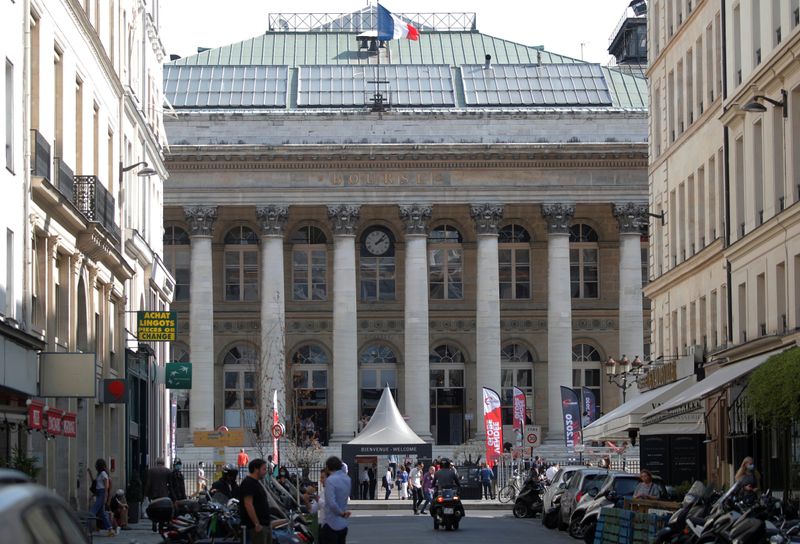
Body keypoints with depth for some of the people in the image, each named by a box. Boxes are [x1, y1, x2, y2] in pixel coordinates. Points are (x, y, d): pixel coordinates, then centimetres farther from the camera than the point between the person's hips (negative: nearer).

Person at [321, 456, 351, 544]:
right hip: (343, 524, 8)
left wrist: (341, 513, -11)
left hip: (332, 524, -8)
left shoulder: (330, 480, -18)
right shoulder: (347, 479, 8)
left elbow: (331, 503, -24)